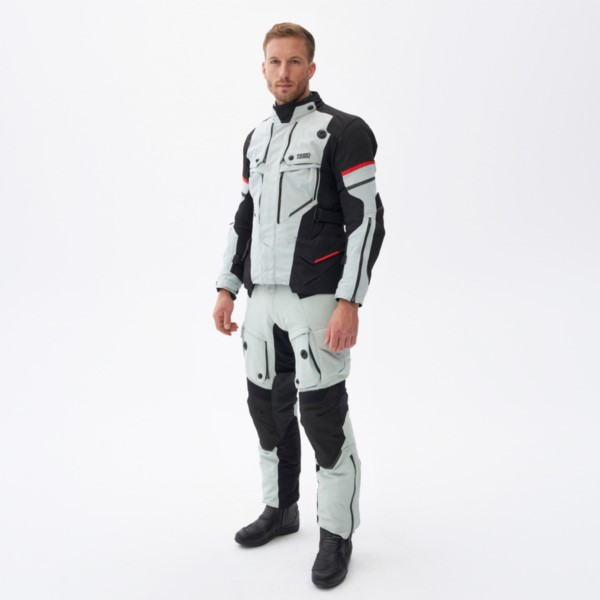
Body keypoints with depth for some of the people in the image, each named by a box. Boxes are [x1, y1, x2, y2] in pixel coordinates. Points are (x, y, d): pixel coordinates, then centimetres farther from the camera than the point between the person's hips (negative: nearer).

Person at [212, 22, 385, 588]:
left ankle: (336, 535, 15)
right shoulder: (257, 138, 15)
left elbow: (367, 220, -14)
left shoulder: (342, 132, -8)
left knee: (323, 415, -3)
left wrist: (349, 303, -21)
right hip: (264, 298, 7)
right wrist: (226, 288, 12)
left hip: (317, 297, -7)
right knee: (268, 405, 14)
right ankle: (280, 509, 34)